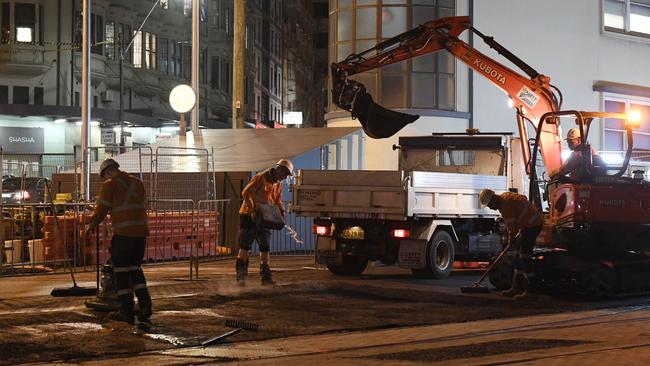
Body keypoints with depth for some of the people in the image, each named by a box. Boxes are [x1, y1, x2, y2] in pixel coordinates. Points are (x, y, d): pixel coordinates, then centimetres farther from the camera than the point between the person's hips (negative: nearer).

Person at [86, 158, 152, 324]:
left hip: (123, 233, -6)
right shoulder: (137, 182, 15)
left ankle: (126, 311, 2)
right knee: (135, 269, 16)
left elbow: (101, 209, -3)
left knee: (121, 272, 3)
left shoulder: (110, 184, -3)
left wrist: (91, 225, 14)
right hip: (141, 231, 6)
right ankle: (145, 305, 5)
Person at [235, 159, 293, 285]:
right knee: (245, 246, -3)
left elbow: (277, 201, 20)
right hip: (249, 216, -7)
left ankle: (265, 277, 7)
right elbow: (246, 193, -17)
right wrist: (252, 209, -26)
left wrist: (281, 211, -1)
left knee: (265, 248, 4)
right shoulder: (261, 178, -14)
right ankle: (241, 276, 2)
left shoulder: (278, 185, 10)